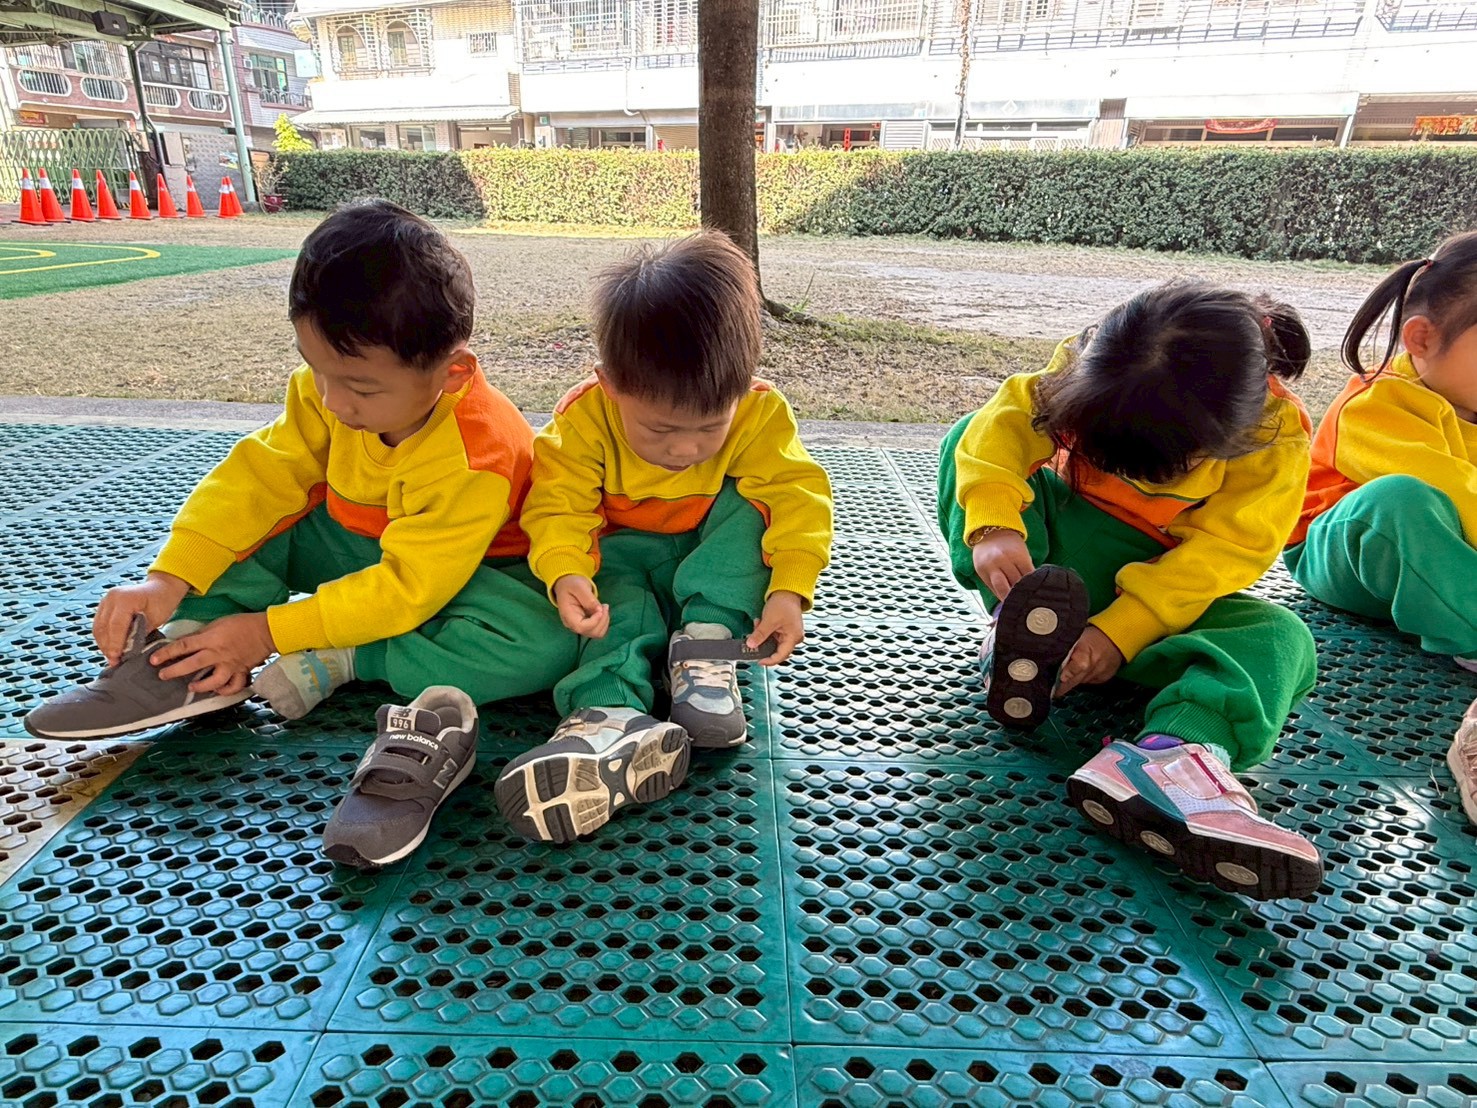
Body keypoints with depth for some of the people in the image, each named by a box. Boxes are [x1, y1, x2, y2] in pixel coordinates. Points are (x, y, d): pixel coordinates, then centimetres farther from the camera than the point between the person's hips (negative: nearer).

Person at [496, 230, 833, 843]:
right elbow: (557, 507, -22)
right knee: (615, 594, -32)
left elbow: (798, 498, -22)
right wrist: (565, 574, -43)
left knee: (747, 506, -26)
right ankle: (613, 712, -52)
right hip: (623, 555, 0)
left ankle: (708, 645, -32)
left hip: (717, 564, 1)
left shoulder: (760, 413, -19)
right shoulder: (585, 420, -21)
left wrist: (789, 589, -36)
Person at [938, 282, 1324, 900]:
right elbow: (1006, 421, -25)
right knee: (970, 437, -20)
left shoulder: (1274, 435, -18)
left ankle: (1170, 758, -56)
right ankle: (1022, 633, -33)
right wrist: (992, 523, -43)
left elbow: (1223, 550, -23)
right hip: (1053, 560, 0)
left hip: (1171, 587, 0)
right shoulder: (1094, 372, -16)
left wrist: (1121, 628, -33)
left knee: (1281, 638, -27)